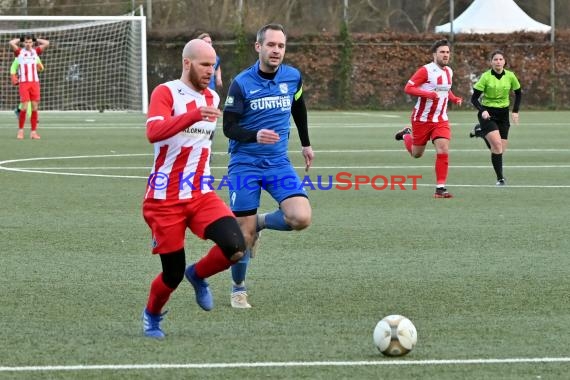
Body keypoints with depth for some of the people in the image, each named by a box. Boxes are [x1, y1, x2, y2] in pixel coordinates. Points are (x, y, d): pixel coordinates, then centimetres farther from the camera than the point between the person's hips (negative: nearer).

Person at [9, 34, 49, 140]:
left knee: (34, 107, -1)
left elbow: (47, 43, 6)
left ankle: (34, 131, 3)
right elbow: (11, 43, -11)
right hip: (23, 83, -3)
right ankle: (20, 130, 4)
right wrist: (20, 39, 6)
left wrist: (36, 40, 14)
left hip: (35, 82, 3)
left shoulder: (35, 51, 12)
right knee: (24, 107, -10)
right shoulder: (19, 51, 4)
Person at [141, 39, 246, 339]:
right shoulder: (166, 93, -11)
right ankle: (152, 315, 32)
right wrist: (194, 115, -43)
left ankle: (198, 275, 11)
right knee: (173, 274, -1)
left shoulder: (211, 98, 10)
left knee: (235, 247, -20)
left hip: (201, 195, 5)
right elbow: (153, 132, -31)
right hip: (165, 199, -5)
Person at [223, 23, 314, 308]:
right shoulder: (242, 83, -10)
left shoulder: (293, 77, 0)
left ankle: (260, 223, 13)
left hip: (278, 163, 3)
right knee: (244, 234, -1)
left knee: (301, 218, -19)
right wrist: (255, 136, -29)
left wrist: (306, 144, 27)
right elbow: (229, 127, -10)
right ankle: (238, 290, 23)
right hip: (245, 164, -3)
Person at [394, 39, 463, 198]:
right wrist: (428, 94, -29)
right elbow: (408, 88, -19)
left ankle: (440, 188, -11)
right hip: (422, 118, -4)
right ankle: (406, 135, 46)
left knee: (443, 150, -15)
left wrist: (454, 99, 5)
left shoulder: (449, 71, 7)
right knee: (416, 153, 12)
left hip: (441, 119, 4)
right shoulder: (426, 70, -15)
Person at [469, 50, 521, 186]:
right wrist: (482, 111, -26)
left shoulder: (510, 76, -2)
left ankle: (481, 131, 31)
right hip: (487, 113, -4)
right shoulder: (486, 77, -11)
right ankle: (500, 178, -12)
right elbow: (474, 98, -9)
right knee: (497, 144, -21)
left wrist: (515, 111, 4)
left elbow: (518, 93, 15)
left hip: (503, 114, 4)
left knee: (500, 149, 3)